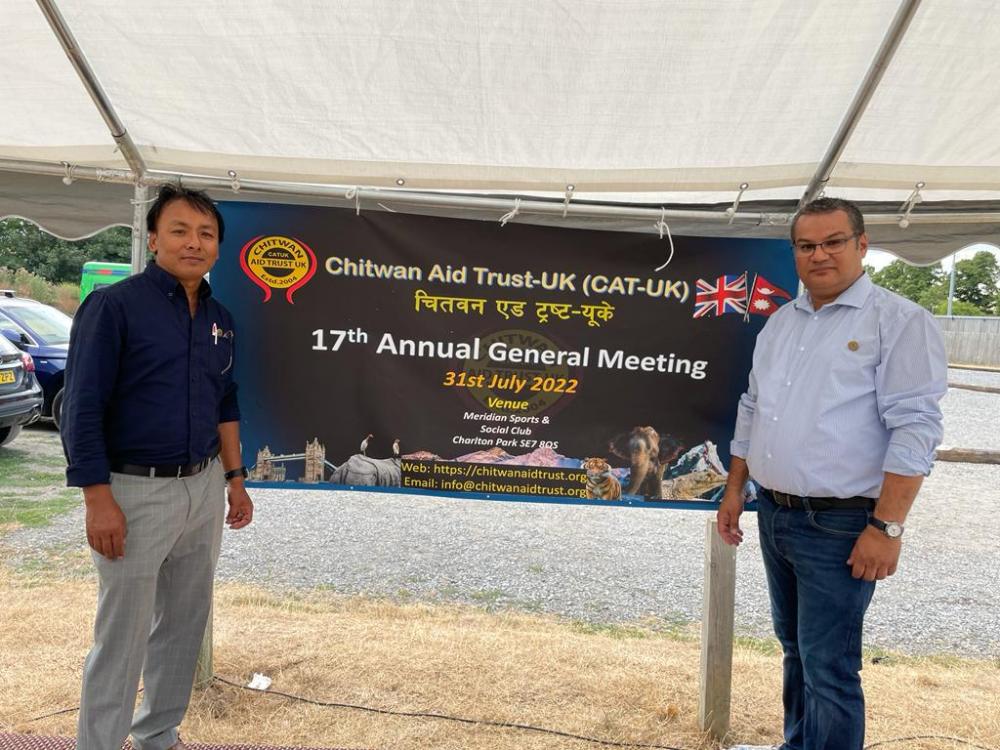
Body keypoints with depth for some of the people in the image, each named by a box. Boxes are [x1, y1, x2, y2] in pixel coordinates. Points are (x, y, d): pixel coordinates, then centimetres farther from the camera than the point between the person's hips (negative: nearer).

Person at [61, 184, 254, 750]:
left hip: (204, 488, 7)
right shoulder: (113, 306, -11)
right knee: (123, 636, 4)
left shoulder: (220, 318, 8)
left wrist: (235, 478, 13)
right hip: (135, 492, -6)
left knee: (186, 622, 17)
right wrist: (99, 501, -17)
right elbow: (82, 410, -13)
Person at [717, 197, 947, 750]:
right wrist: (734, 490, 14)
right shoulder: (779, 323, 11)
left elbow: (913, 429, -16)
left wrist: (887, 527, -20)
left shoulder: (898, 321, -10)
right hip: (773, 515, 7)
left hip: (839, 525, -7)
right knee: (794, 646, 21)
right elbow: (751, 410, 17)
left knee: (827, 667, -1)